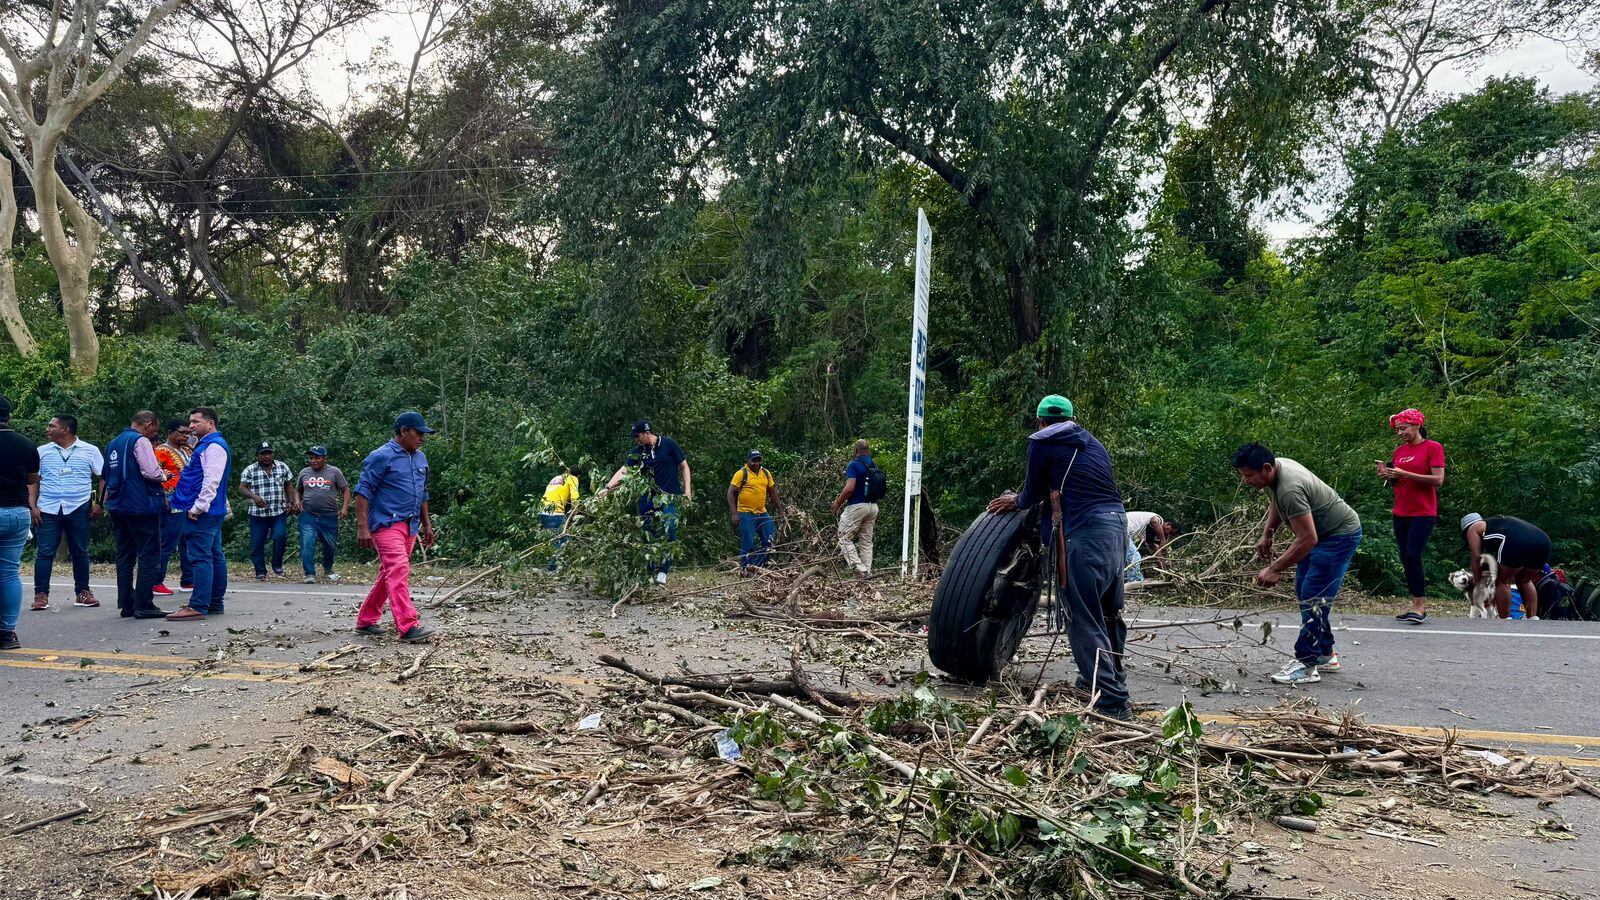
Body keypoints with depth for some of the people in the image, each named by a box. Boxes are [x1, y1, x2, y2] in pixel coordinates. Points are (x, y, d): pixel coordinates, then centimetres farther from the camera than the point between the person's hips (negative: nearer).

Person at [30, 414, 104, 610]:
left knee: (80, 552, 6)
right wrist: (33, 506, -1)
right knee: (44, 552, -2)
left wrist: (99, 503, -6)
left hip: (78, 508, -1)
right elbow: (34, 481, 10)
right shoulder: (42, 451, 10)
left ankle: (82, 592, 16)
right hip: (48, 509, 1)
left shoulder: (90, 451, 3)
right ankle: (41, 595, 3)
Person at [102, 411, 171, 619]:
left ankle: (126, 605, 14)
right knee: (149, 555, -5)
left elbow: (106, 477, 23)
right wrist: (164, 475, -1)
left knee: (125, 556, 12)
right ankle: (143, 605, -8)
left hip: (118, 506, 9)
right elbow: (151, 472, -20)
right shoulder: (140, 441, -11)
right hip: (141, 507, -9)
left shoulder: (113, 443, 17)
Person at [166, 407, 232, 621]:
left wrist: (197, 508, -22)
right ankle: (214, 603, 18)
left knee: (200, 558, -12)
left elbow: (211, 481, -21)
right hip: (212, 512, 11)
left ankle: (198, 607, -14)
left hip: (202, 513, -11)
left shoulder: (214, 446, -12)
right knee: (214, 556, 12)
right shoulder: (206, 445, 21)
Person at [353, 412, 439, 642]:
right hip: (387, 524, -8)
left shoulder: (420, 458, 15)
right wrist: (363, 527, -17)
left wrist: (427, 524, 22)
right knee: (399, 572, -17)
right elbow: (363, 491, -11)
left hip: (410, 526, 8)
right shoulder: (382, 457, -9)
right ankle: (409, 627, -24)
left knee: (388, 573, 12)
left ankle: (366, 620, 24)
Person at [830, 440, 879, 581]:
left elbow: (850, 488, -21)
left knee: (845, 538, 1)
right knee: (866, 541, 13)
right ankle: (867, 571, 11)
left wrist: (838, 503, -6)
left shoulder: (854, 465, -12)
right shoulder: (875, 466, 11)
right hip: (873, 506, 7)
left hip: (857, 506, -7)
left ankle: (859, 569, -10)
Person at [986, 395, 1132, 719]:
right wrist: (1023, 500, 44)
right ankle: (1108, 678, 38)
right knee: (1108, 612, 21)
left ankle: (1111, 701, -10)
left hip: (1084, 533, -8)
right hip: (1117, 525, 8)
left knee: (1084, 620, -6)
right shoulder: (1093, 444, 24)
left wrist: (1016, 501, 33)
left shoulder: (1042, 442, 4)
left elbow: (1033, 493, 10)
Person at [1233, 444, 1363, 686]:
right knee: (1304, 594, 15)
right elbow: (1275, 503, 18)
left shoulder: (1290, 488, -35)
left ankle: (1307, 665, -11)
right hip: (1319, 532, 11)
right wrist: (1267, 534, 9)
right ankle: (1325, 655, 25)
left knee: (1313, 598, -15)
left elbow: (1307, 539, -35)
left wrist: (1275, 570, -31)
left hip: (1340, 534, -11)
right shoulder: (1275, 466, -4)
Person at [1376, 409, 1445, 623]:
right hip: (1401, 512, 7)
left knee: (1413, 556, -15)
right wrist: (1387, 475, -2)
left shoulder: (1433, 447, -5)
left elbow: (1438, 479, -14)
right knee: (1405, 559, 5)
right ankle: (1418, 605, 11)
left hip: (1423, 512, -7)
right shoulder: (1399, 451, 13)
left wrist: (1404, 474, -18)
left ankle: (1419, 605, -8)